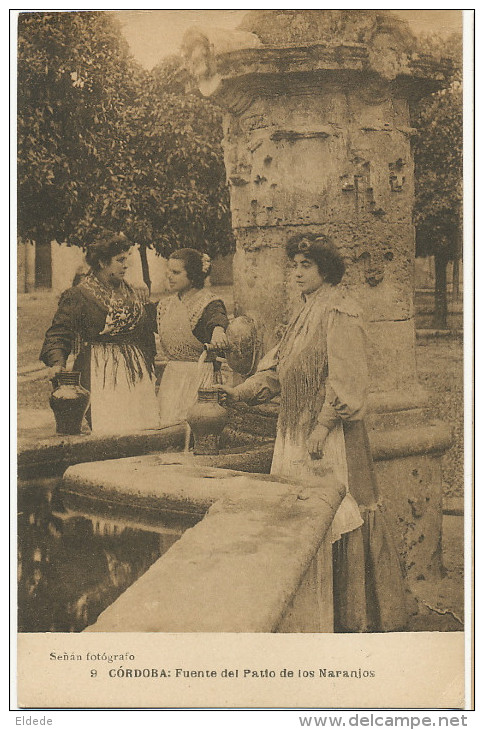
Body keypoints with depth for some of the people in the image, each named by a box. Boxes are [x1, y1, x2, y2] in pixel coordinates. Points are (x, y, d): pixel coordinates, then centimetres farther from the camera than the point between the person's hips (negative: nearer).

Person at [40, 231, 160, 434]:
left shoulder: (135, 295, 16)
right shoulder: (78, 295, -1)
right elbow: (59, 332, -6)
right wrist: (57, 362, -21)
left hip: (136, 373, 5)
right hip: (100, 375, -5)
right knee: (107, 431, -11)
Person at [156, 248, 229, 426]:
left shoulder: (209, 302, -9)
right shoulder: (166, 304, 13)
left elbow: (218, 316, -32)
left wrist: (218, 330, -54)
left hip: (200, 376, -6)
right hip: (172, 376, 6)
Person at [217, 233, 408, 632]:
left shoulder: (340, 314, -10)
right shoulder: (304, 314, 17)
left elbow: (345, 379, -16)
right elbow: (278, 368, 17)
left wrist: (323, 427, -20)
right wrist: (240, 392, 6)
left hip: (330, 434, -9)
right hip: (297, 431, 9)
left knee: (333, 517, -4)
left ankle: (355, 613, 8)